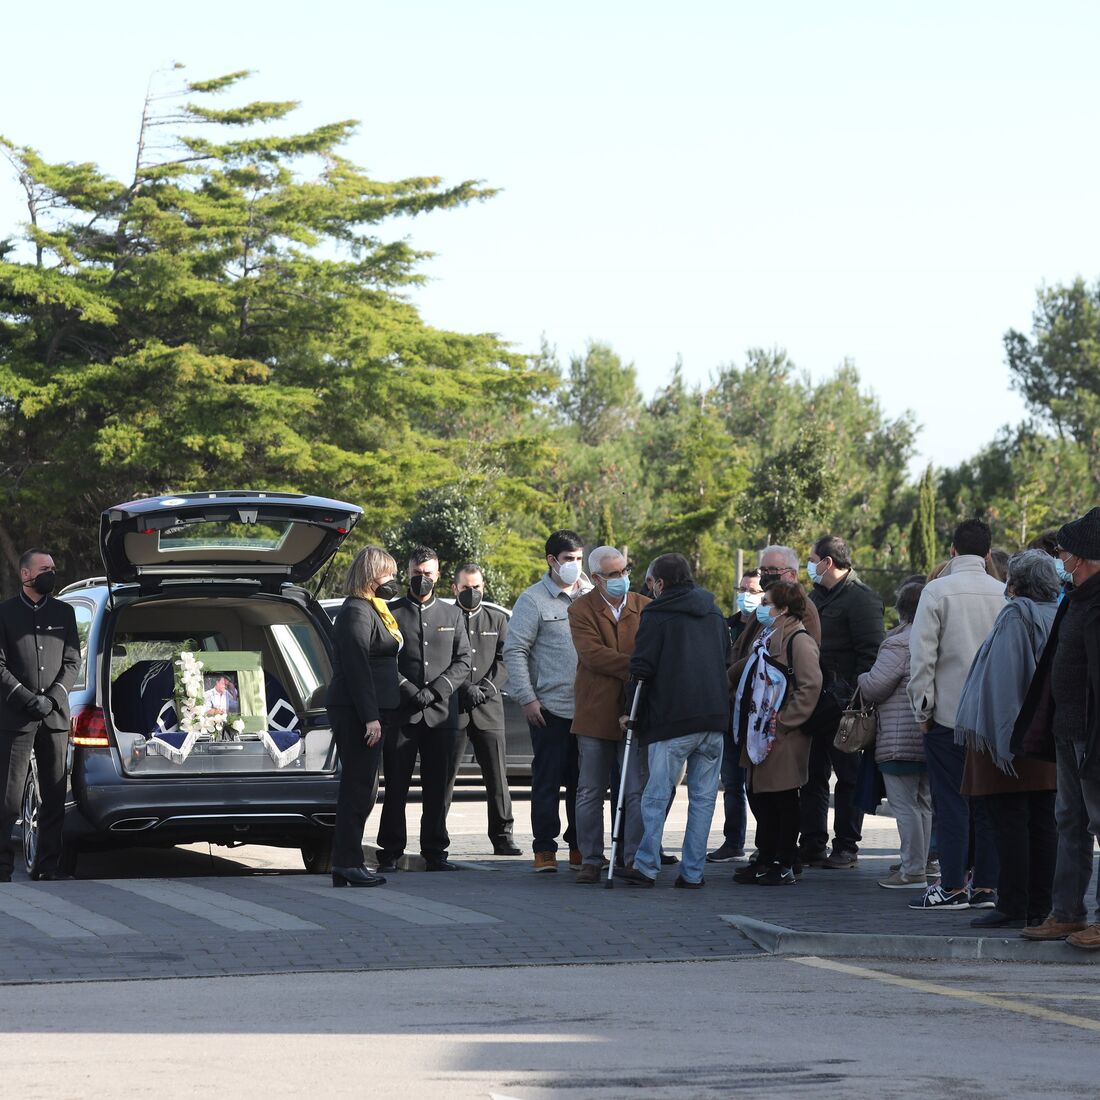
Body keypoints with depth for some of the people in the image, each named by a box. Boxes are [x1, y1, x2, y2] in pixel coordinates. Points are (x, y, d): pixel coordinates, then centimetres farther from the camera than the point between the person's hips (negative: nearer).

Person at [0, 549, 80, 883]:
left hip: (55, 717, 4)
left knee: (54, 796, 4)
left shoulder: (64, 613, 14)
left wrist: (52, 698, -5)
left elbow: (72, 661, 10)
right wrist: (28, 699, -13)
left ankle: (48, 865, 9)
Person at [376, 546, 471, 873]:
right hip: (401, 714, -2)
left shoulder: (452, 615, 15)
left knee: (437, 787, 4)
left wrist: (435, 690, -6)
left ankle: (435, 852, 8)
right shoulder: (391, 613, 6)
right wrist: (409, 691, -11)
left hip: (441, 713, 2)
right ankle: (390, 854, 2)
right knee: (396, 787, -2)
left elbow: (463, 662, 9)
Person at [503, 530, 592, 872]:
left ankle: (579, 846, 17)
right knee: (547, 779, -2)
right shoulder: (534, 600, -3)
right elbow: (514, 651, -5)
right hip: (550, 708, -4)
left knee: (582, 780, 9)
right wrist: (526, 698, -10)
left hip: (587, 706, 4)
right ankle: (544, 848, 3)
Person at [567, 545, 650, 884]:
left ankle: (635, 861, 4)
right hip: (595, 714, -1)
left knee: (638, 793, -1)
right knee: (590, 793, 6)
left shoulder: (645, 608, 6)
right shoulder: (582, 609, 0)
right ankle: (591, 861, 13)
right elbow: (592, 653, -13)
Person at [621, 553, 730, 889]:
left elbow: (641, 668, -5)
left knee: (657, 795, 1)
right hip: (714, 718, 5)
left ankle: (646, 866, 0)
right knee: (703, 797, 6)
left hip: (671, 720, -5)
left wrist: (630, 709, 4)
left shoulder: (656, 615, -2)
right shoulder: (715, 615, 17)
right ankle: (692, 872, 4)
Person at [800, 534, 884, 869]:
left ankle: (846, 847, 4)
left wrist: (857, 698, -22)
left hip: (843, 704, -8)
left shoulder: (861, 599, -11)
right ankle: (812, 845, 16)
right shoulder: (816, 596, 16)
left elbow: (870, 653, -17)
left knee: (848, 777, 0)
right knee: (813, 776, 10)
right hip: (815, 701, 8)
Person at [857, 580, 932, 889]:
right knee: (923, 803, 14)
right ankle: (920, 865, 18)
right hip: (929, 735, 8)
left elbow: (874, 687, -14)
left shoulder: (898, 644, -13)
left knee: (904, 804, -5)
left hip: (901, 738, -8)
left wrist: (860, 679, 8)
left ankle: (913, 871, -6)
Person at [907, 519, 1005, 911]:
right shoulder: (1003, 594, 3)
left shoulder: (937, 591, -7)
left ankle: (953, 887, -1)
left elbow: (922, 656, -9)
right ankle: (986, 886, 8)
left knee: (951, 803, -1)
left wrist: (923, 708, 0)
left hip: (948, 712, -4)